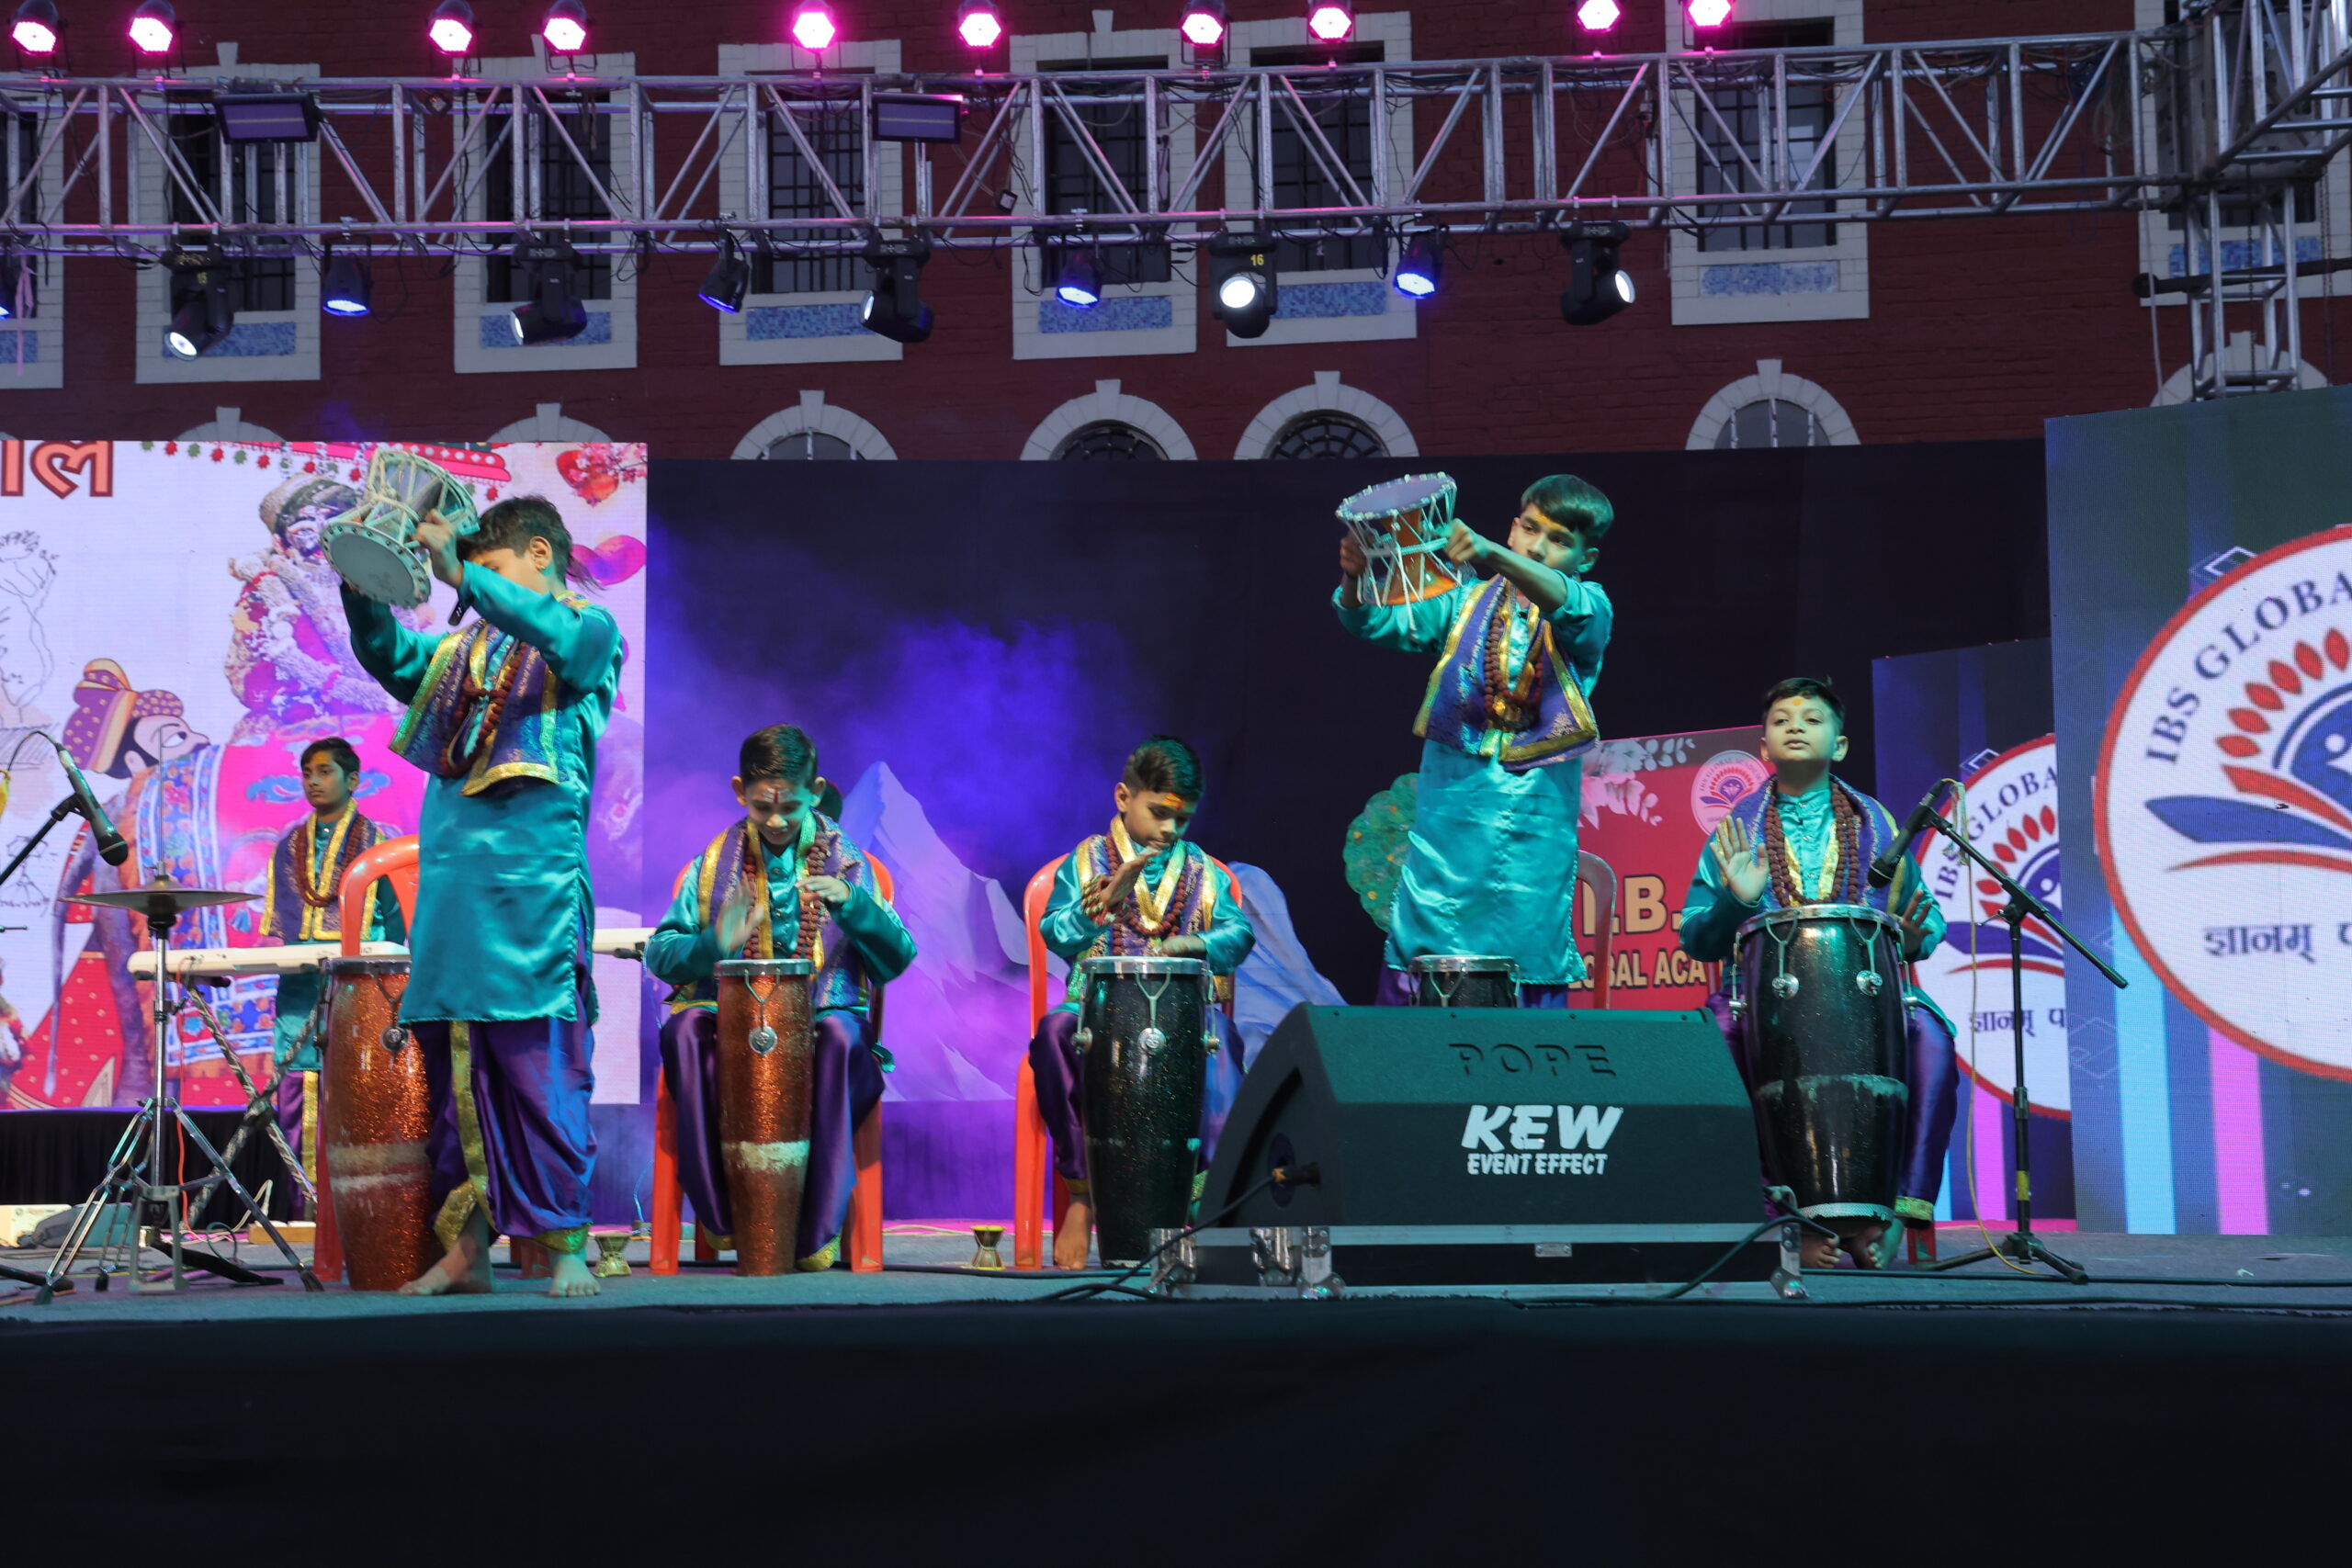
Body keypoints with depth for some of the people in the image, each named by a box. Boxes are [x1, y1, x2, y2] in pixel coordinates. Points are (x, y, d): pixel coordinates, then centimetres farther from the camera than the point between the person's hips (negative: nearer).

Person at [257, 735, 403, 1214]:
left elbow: (393, 921, 5)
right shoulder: (288, 848, 19)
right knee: (296, 1100, -1)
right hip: (297, 990, 4)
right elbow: (273, 920, 22)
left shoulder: (376, 844, 8)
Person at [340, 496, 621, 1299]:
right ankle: (466, 1247, 12)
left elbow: (559, 634, -17)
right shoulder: (465, 650, 24)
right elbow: (388, 655, 20)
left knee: (541, 1068, -9)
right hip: (449, 882, 7)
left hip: (532, 882, -7)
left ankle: (566, 1247, -5)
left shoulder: (590, 631, 4)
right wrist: (362, 585, 2)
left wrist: (459, 572, -24)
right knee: (454, 1068, 7)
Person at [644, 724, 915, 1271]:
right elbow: (659, 952, 4)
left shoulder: (846, 860, 8)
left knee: (839, 1036, -35)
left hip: (823, 1016, -1)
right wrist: (714, 946, -16)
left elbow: (899, 960, 0)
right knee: (685, 1028, -31)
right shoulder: (715, 862, 10)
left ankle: (818, 1226, -27)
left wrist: (852, 904, -17)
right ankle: (721, 1210, -22)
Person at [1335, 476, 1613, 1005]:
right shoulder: (1469, 602, 13)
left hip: (1536, 819, -1)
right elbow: (1382, 623, 1)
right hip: (1452, 807, 2)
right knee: (1416, 965, -3)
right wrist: (1354, 581, -22)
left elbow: (1570, 606, -20)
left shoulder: (1589, 607, 5)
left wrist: (1496, 556, -38)